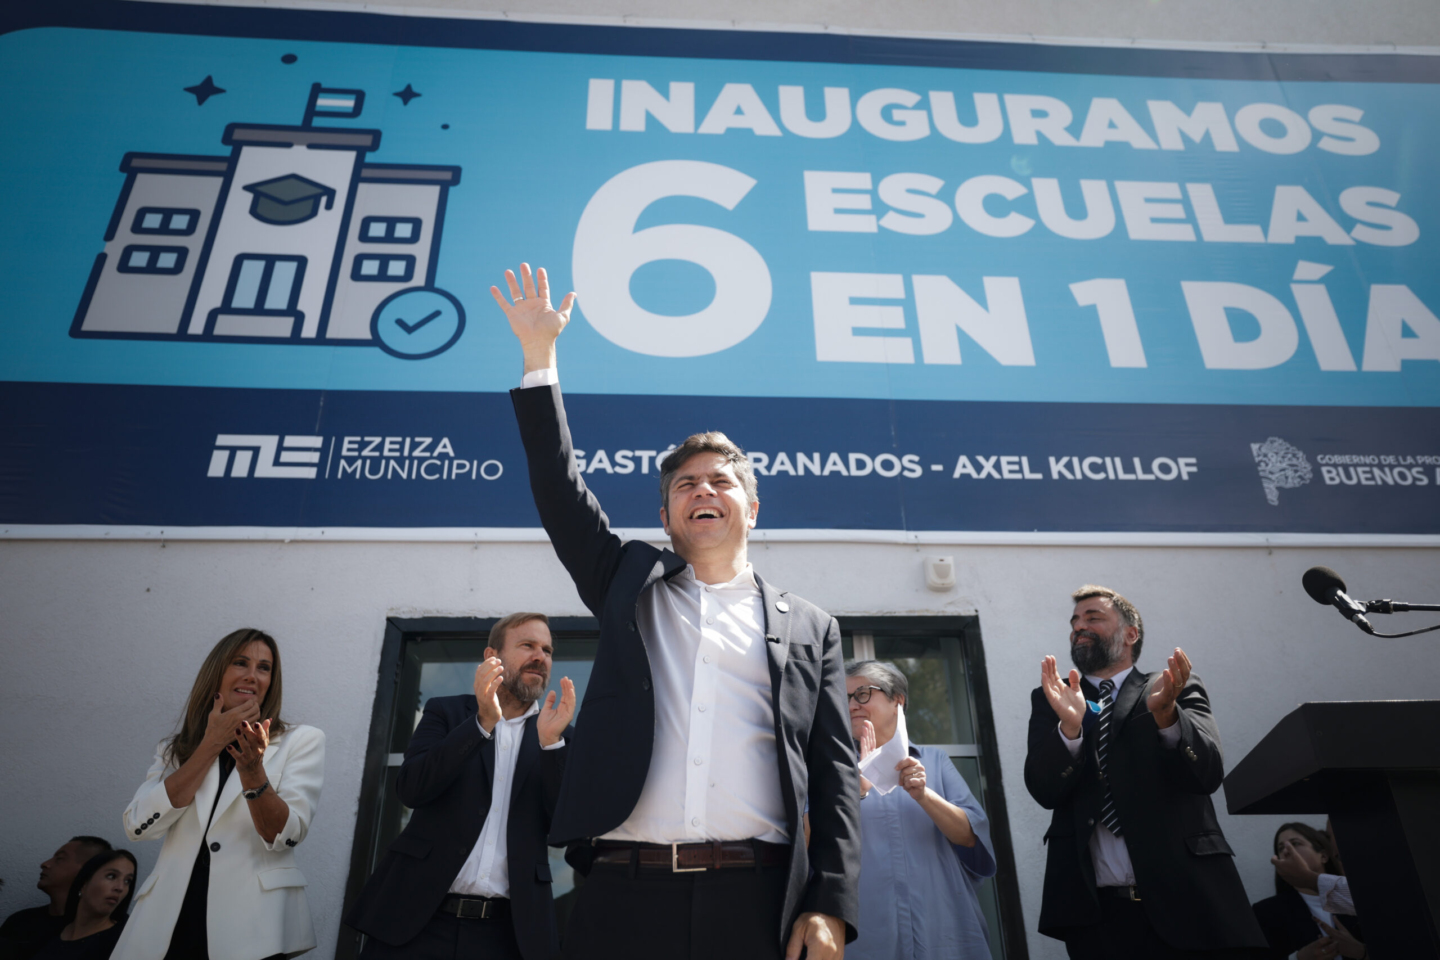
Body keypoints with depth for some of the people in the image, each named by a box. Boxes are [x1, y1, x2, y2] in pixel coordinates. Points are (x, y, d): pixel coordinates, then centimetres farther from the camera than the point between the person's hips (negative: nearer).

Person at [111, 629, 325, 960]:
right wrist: (212, 744, -6)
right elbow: (140, 825, -3)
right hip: (168, 927, 3)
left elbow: (286, 835, -9)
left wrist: (252, 771, -25)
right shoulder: (176, 749, 13)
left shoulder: (302, 741, 2)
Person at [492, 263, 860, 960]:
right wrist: (539, 354, 2)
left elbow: (834, 773, 6)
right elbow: (559, 490, 6)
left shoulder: (808, 628, 11)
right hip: (624, 894, 1)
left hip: (758, 903, 0)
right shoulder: (629, 584, 15)